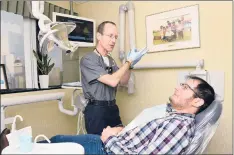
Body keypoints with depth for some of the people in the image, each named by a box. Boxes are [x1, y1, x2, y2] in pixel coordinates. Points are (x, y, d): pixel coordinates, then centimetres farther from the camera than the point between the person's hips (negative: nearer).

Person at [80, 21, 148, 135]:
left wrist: (130, 64, -2)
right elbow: (112, 81, -21)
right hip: (96, 110, -7)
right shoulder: (88, 59, -14)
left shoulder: (111, 60, 11)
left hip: (112, 108, 7)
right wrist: (129, 61, -14)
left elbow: (123, 81, 13)